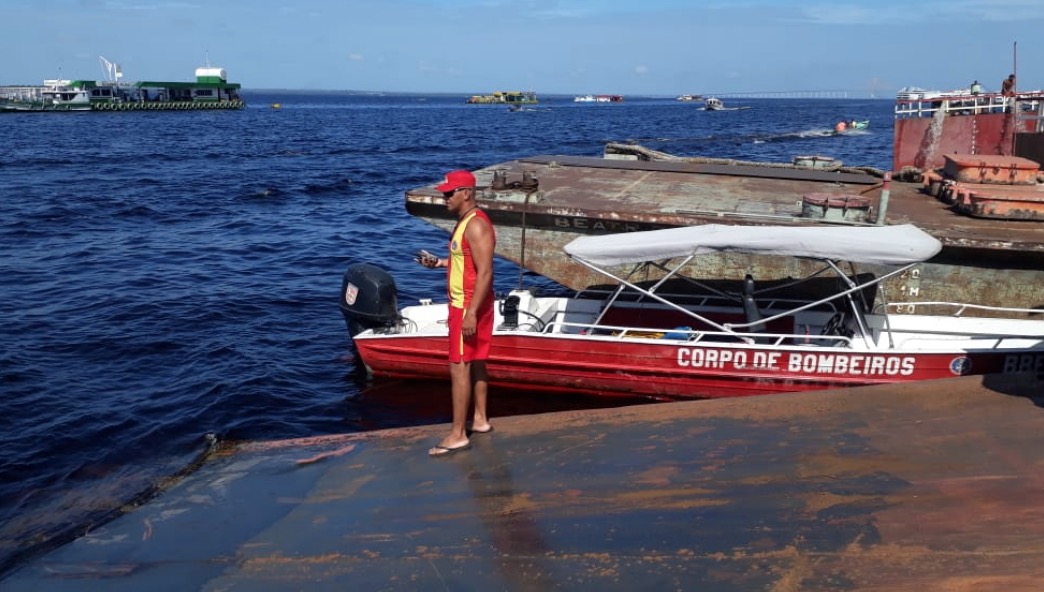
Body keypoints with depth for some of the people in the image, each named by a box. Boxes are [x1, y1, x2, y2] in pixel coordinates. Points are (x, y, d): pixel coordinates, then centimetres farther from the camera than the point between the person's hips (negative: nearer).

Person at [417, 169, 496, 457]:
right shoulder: (464, 222, 12)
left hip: (469, 307, -10)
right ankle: (480, 420, 28)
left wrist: (471, 313, -28)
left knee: (459, 367, -7)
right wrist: (439, 262, 10)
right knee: (476, 363, 17)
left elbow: (484, 272, -25)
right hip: (463, 304, 10)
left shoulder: (477, 226, -20)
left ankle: (458, 435, -2)